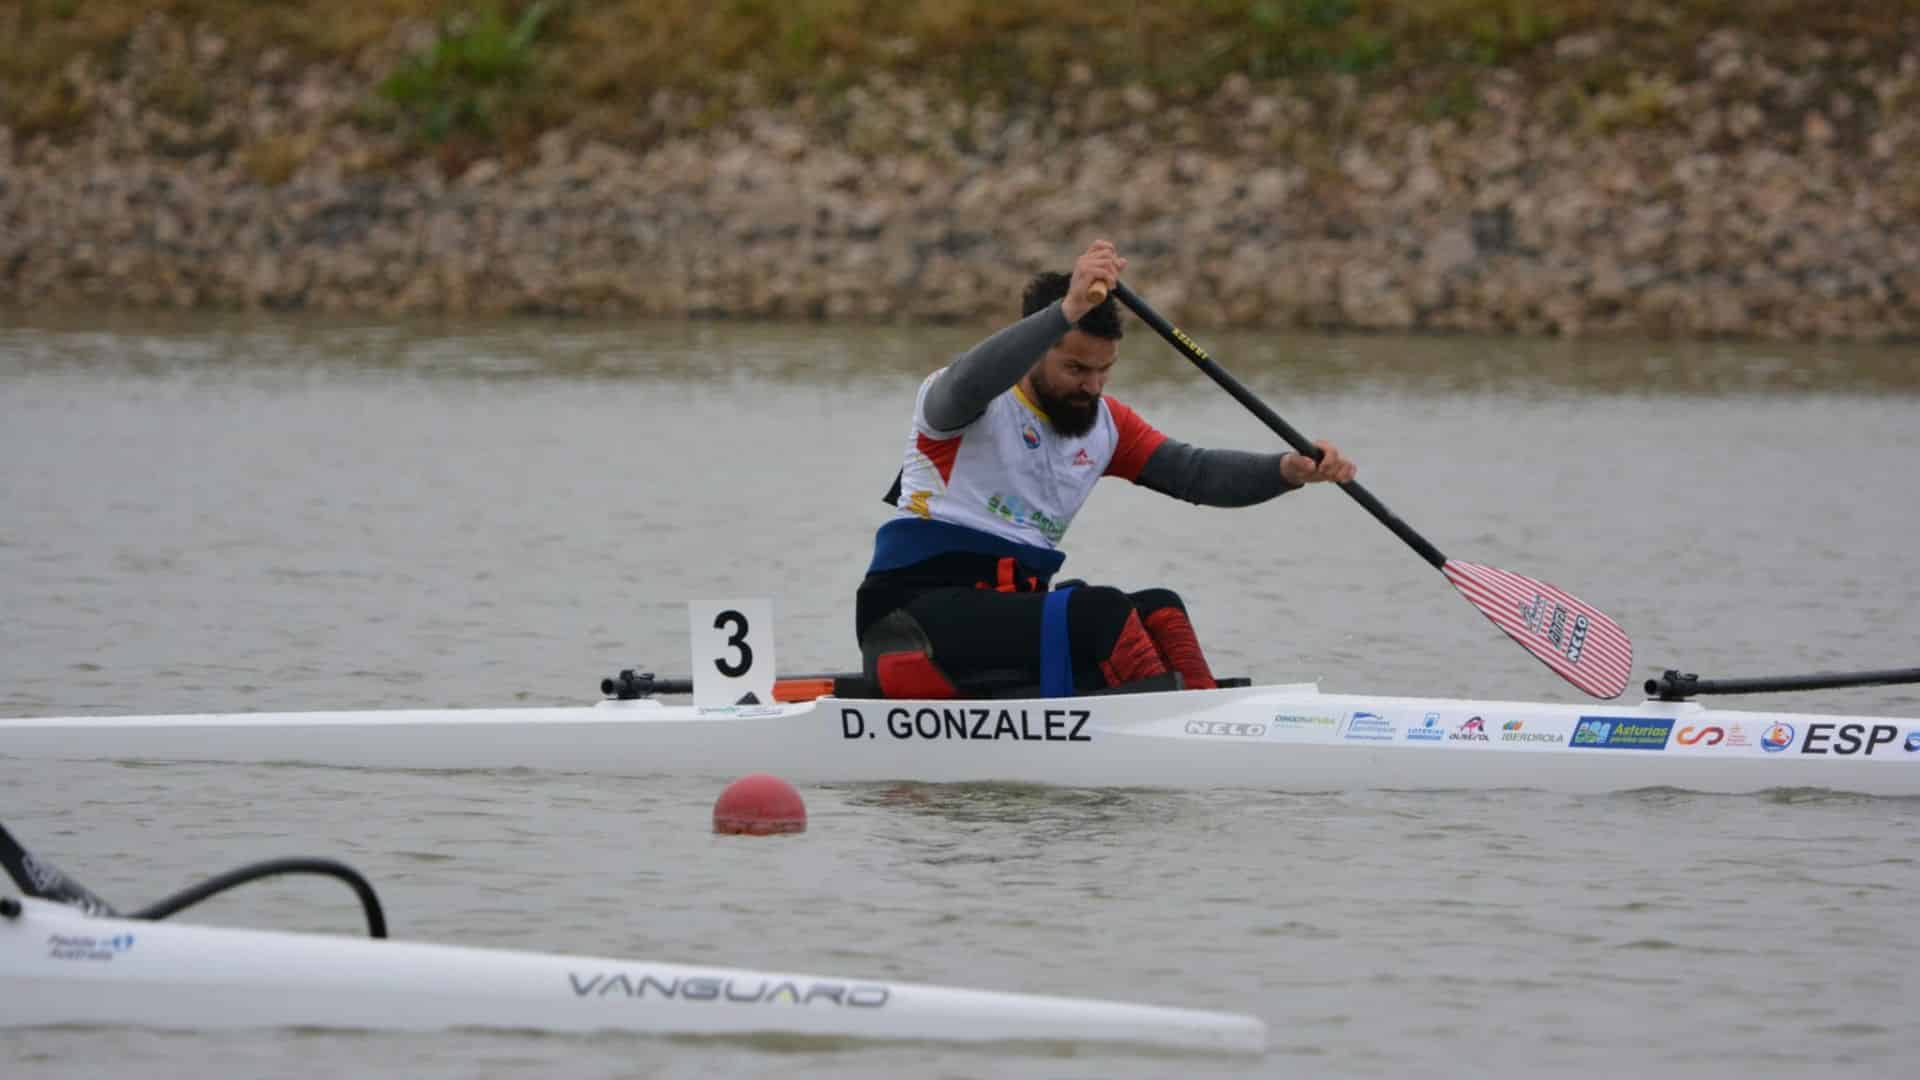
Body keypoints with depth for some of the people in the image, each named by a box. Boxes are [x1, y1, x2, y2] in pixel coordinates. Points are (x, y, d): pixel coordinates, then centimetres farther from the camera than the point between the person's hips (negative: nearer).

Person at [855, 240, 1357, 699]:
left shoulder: (1103, 424, 14)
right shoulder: (969, 403, -8)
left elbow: (1192, 472, 5)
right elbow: (967, 384, -33)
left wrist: (1287, 470, -14)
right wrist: (1067, 311, -45)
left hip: (1012, 615, 8)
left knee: (1159, 611, -15)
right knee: (1105, 611, -27)